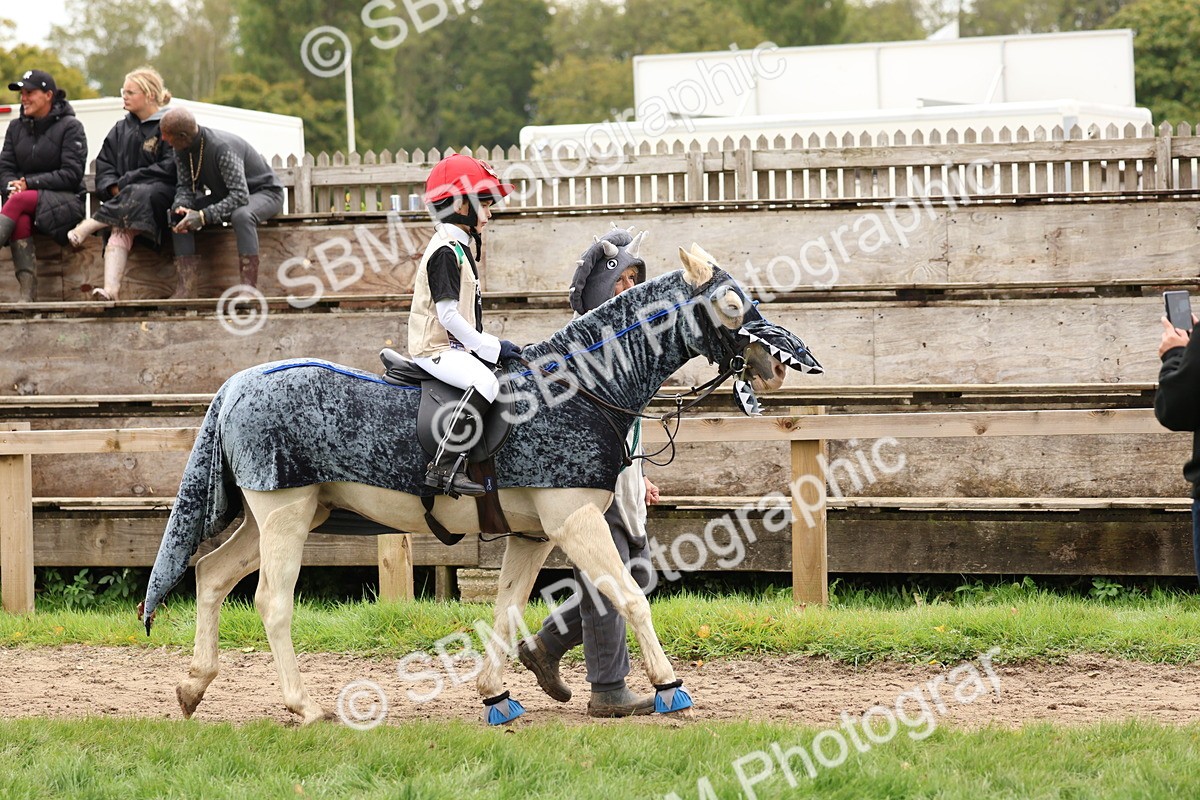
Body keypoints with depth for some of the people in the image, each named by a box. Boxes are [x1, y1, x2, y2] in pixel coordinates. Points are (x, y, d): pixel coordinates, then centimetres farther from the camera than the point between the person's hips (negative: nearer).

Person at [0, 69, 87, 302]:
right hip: (24, 199, 3)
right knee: (20, 220, -33)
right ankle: (27, 295, -44)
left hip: (66, 201, -3)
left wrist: (29, 183, -15)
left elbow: (71, 175, -10)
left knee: (20, 201, -33)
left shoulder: (70, 127, -1)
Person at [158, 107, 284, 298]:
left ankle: (249, 288, -39)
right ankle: (186, 287, -17)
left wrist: (203, 216, -43)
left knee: (241, 215, -41)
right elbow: (185, 186, -4)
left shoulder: (222, 147, -34)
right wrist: (180, 207, -27)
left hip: (265, 192, -8)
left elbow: (240, 196, -39)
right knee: (179, 216, -10)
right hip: (225, 195, 8)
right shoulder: (182, 151, -9)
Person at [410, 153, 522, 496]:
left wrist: (493, 345, 14)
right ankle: (443, 467, -33)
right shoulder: (446, 252, -15)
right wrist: (490, 347, -18)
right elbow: (448, 314, -21)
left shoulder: (460, 247, 19)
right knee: (485, 382, -31)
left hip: (457, 346, 11)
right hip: (436, 348, -11)